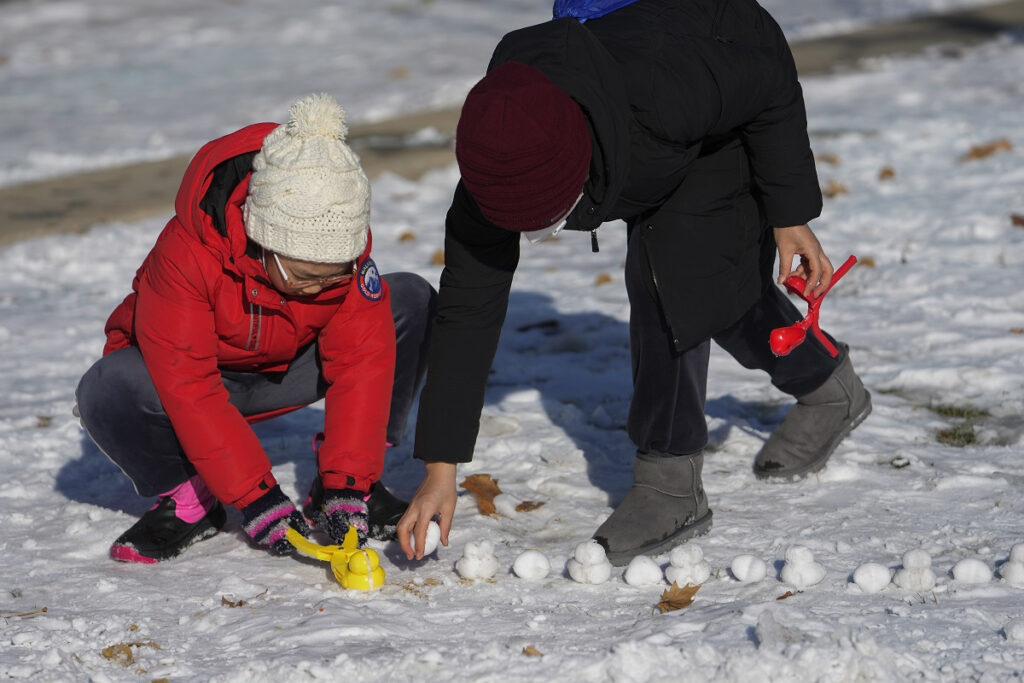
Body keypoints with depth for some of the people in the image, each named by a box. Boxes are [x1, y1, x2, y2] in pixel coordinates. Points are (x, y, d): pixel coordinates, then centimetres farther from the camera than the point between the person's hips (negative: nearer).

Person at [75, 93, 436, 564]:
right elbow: (189, 391, -33)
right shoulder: (185, 255, -35)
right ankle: (187, 498, -7)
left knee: (413, 302, -19)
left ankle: (333, 485, -8)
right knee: (107, 391, -38)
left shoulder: (345, 246, -23)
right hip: (197, 370, -3)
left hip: (290, 370, 3)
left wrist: (347, 487, -31)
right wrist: (257, 498, -36)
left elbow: (361, 359, -22)